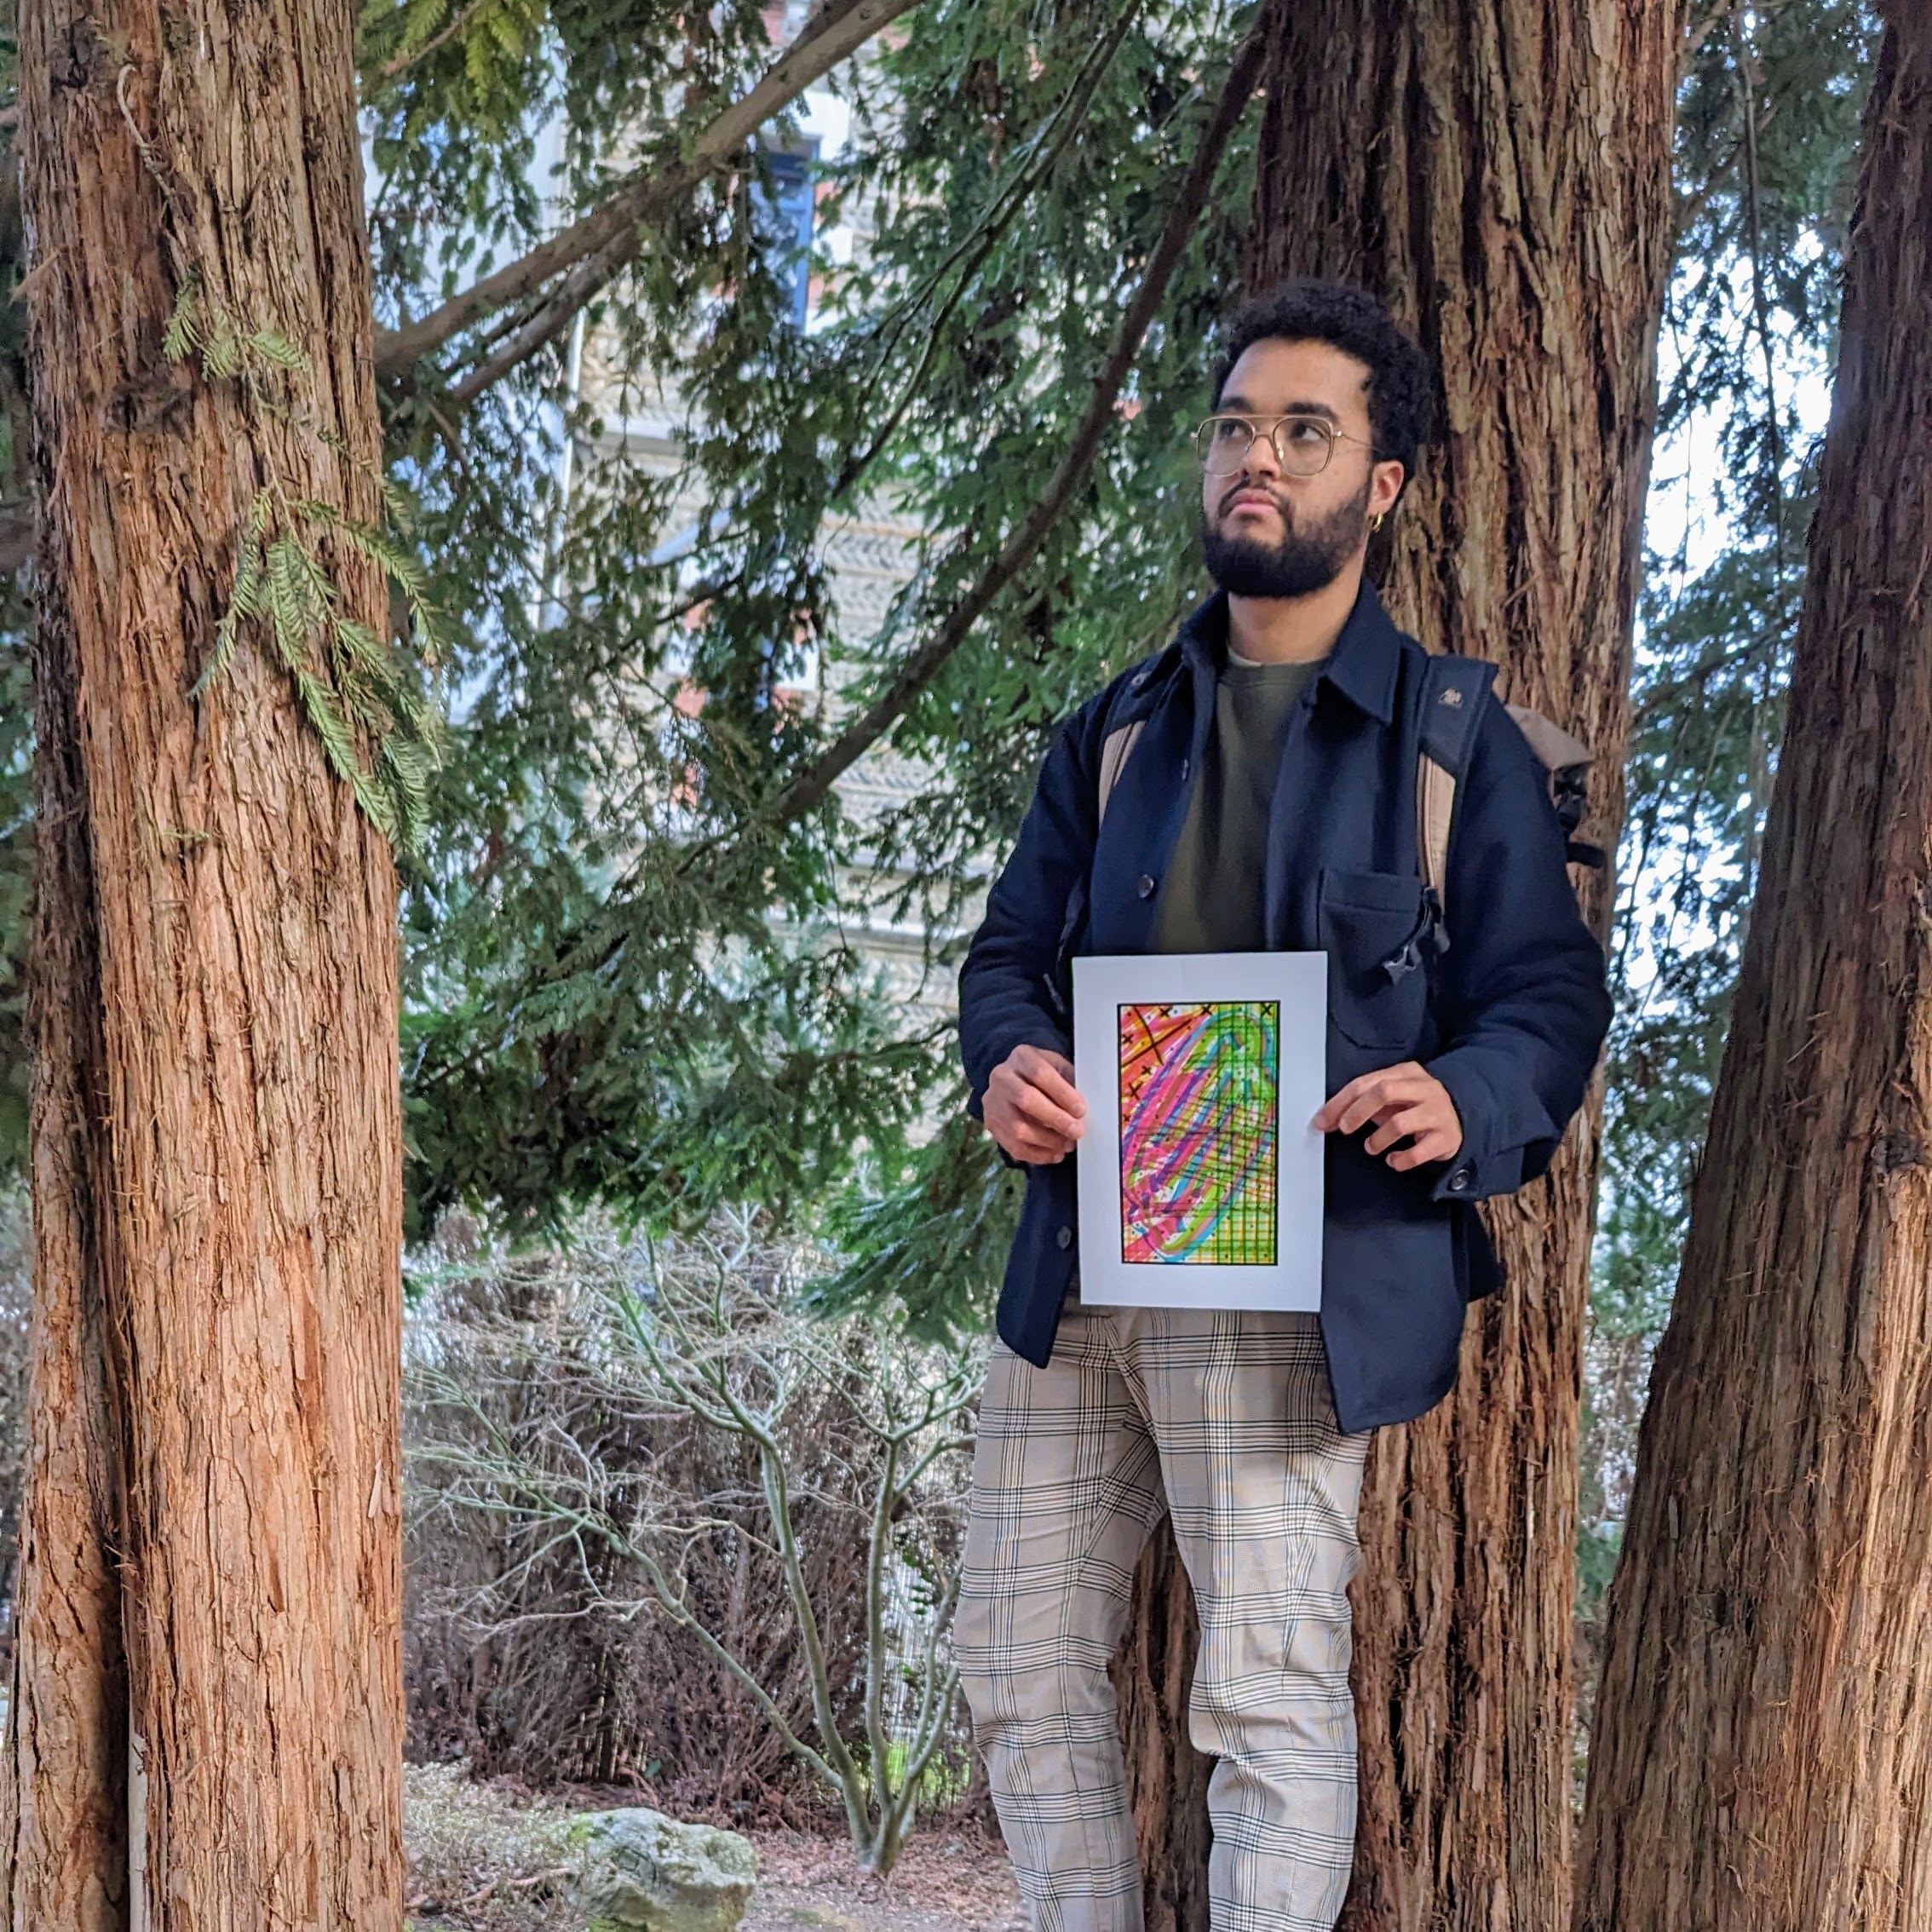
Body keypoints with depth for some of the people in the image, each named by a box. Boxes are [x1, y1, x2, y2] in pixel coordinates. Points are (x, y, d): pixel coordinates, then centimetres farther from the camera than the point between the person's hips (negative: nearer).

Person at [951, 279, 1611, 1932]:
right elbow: (1012, 949, 16)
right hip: (1079, 1262, 5)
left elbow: (1550, 989, 0)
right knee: (1019, 1666, 9)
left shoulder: (1456, 741, 3)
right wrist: (1009, 1061, -8)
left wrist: (1465, 1101, -22)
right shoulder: (1117, 731, 17)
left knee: (1268, 1689, -8)